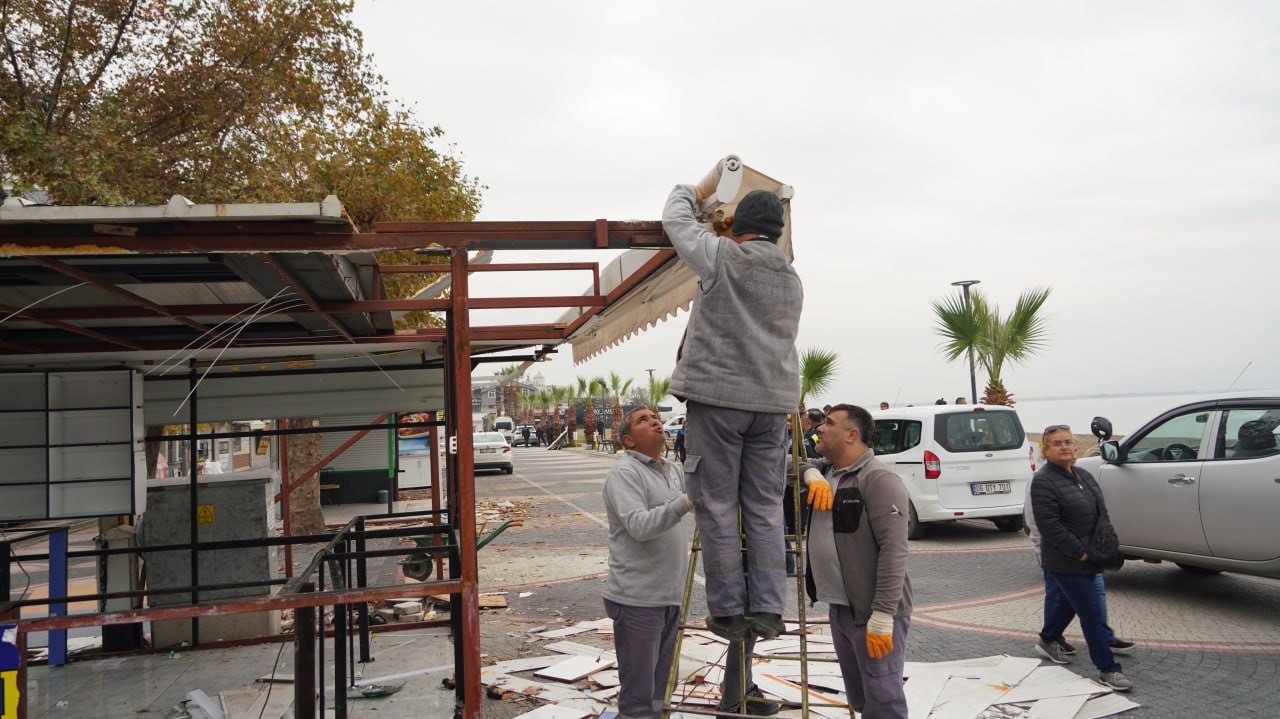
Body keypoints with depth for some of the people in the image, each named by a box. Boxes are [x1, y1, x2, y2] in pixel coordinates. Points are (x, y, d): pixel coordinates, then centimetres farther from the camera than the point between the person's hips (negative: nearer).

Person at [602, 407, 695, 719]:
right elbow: (639, 526, -26)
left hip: (671, 596, 8)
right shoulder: (624, 473, -13)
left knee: (661, 689, 19)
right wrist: (685, 503, -36)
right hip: (638, 600, -8)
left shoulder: (674, 470, 13)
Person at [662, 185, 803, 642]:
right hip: (773, 402, 6)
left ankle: (728, 611, 6)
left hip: (717, 397, -5)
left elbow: (675, 221, 11)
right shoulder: (791, 279, 15)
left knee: (717, 508, 1)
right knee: (765, 509, 9)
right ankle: (767, 609, 8)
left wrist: (685, 192, 30)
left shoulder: (723, 257, -3)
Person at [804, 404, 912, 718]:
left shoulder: (878, 479, -15)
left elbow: (893, 549, -21)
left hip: (873, 614, -9)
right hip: (839, 608, 9)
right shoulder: (825, 470, 12)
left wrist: (882, 615, -25)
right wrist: (811, 475, -1)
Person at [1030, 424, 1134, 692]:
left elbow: (1102, 513, 15)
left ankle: (1048, 641, 44)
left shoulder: (1084, 476, 10)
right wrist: (1080, 552, -21)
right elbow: (1049, 525, -22)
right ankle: (1108, 669, 4)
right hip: (1066, 563, -8)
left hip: (1088, 559, 8)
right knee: (1093, 614, -5)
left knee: (1068, 603, 23)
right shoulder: (1043, 481, -17)